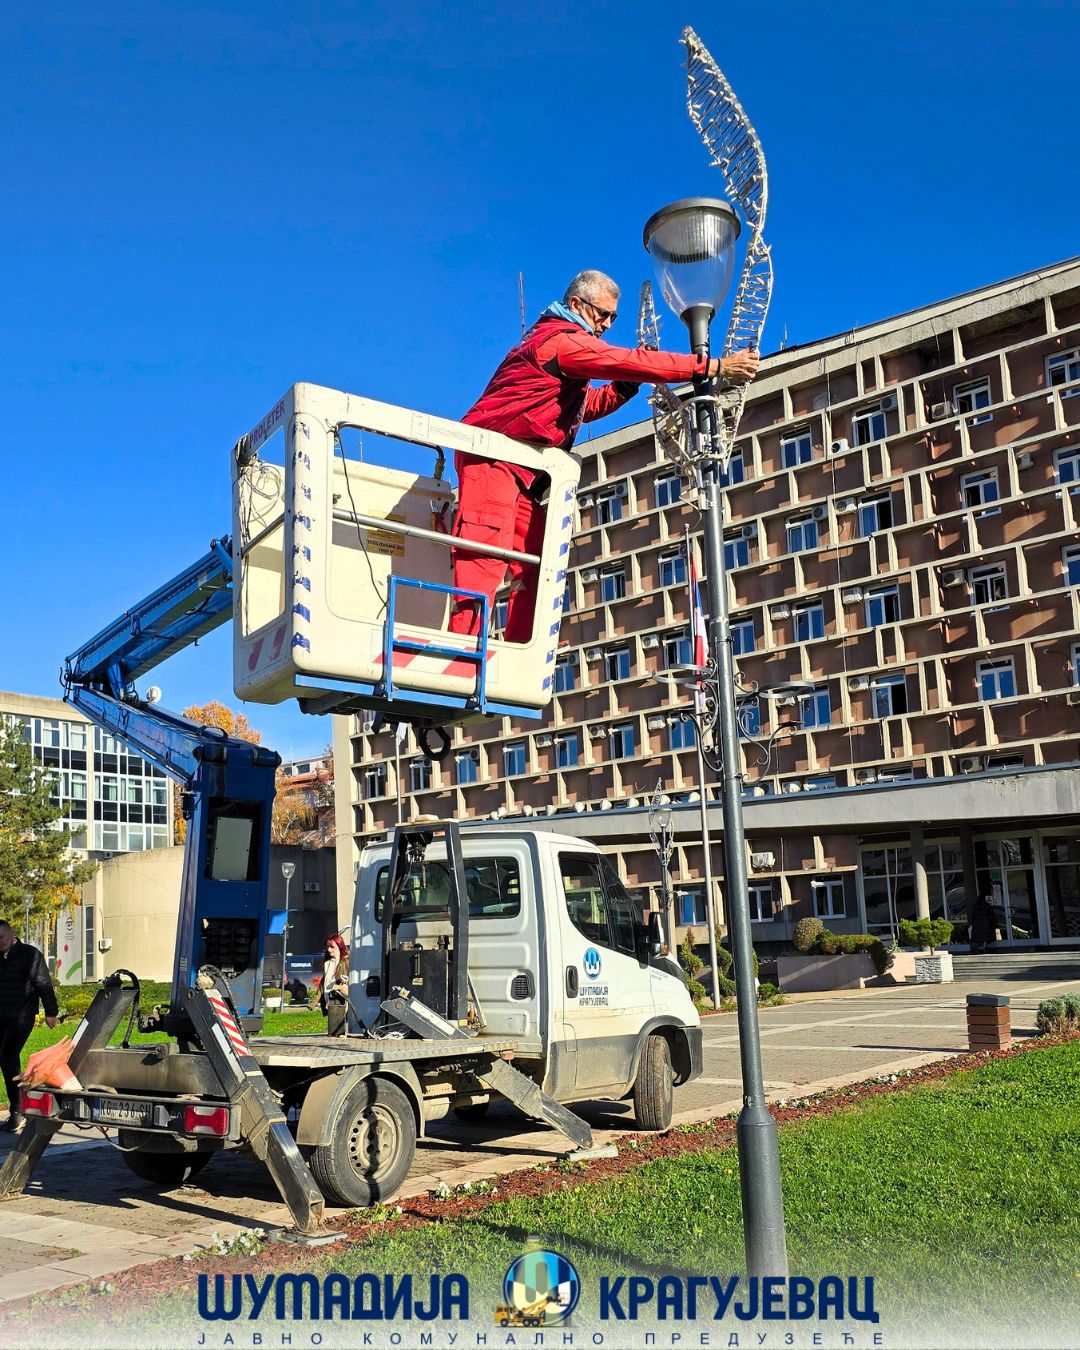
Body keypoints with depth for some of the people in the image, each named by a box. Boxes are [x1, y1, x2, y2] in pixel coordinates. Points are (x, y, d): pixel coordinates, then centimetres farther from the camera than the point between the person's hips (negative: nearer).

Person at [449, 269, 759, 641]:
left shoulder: (560, 340, 25)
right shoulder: (561, 338, -10)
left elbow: (587, 407, 27)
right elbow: (629, 360, -19)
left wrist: (628, 384, 9)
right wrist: (714, 366, -19)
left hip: (521, 473, 10)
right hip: (493, 457, -10)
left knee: (535, 565, 3)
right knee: (486, 554, -19)